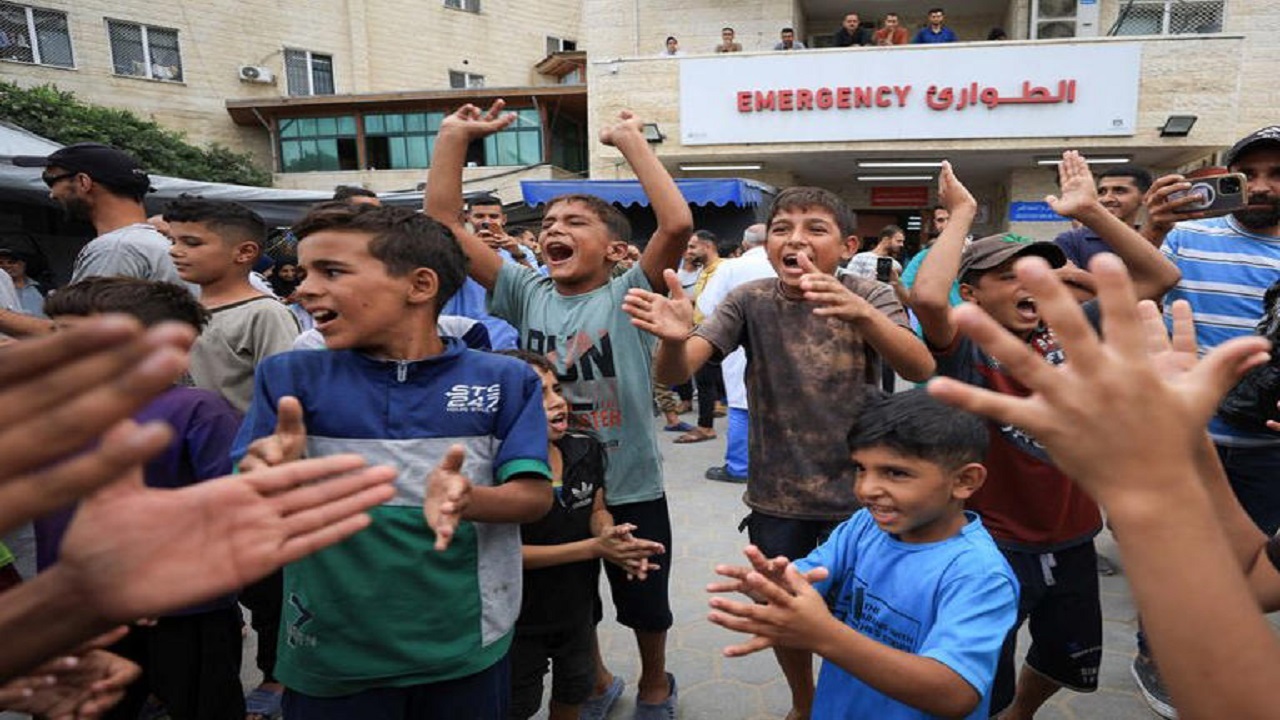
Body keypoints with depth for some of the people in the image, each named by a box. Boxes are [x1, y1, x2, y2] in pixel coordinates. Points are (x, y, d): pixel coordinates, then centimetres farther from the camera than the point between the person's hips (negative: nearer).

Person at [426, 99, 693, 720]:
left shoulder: (629, 295, -13)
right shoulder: (527, 293, -4)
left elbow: (678, 224, -31)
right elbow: (442, 225, -8)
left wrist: (630, 140, -25)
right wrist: (453, 138, -13)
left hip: (630, 488, -3)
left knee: (644, 604, 20)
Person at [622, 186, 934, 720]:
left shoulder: (869, 296, -9)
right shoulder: (751, 301, -7)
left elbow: (921, 370, -26)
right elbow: (675, 372, -19)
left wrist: (862, 313, -45)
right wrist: (674, 337, -44)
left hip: (854, 496, -1)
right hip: (775, 499, 1)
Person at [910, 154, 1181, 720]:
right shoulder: (965, 350, -17)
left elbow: (1160, 276, -2)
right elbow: (926, 297, -39)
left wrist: (1089, 212, -10)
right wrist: (961, 214, -27)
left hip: (1071, 539, 6)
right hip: (995, 545, -6)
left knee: (1071, 663, 29)